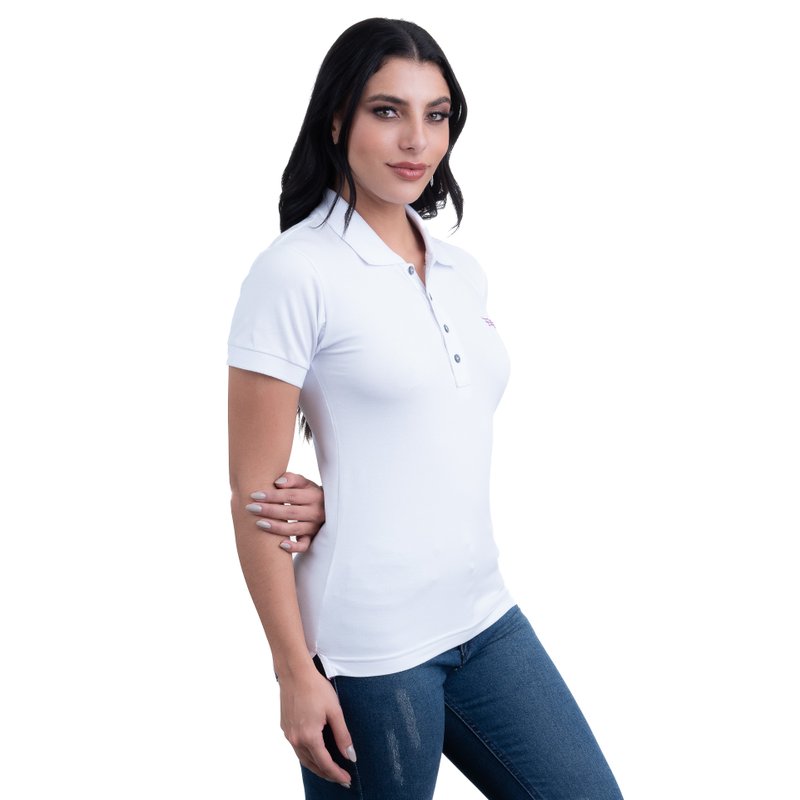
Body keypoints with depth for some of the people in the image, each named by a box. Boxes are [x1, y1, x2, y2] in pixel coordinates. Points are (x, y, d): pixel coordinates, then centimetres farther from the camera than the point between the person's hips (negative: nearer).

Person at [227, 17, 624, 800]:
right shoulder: (295, 272, -11)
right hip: (366, 649, -6)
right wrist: (295, 673, -12)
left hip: (485, 619, 7)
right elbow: (253, 491, -12)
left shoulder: (463, 271, 9)